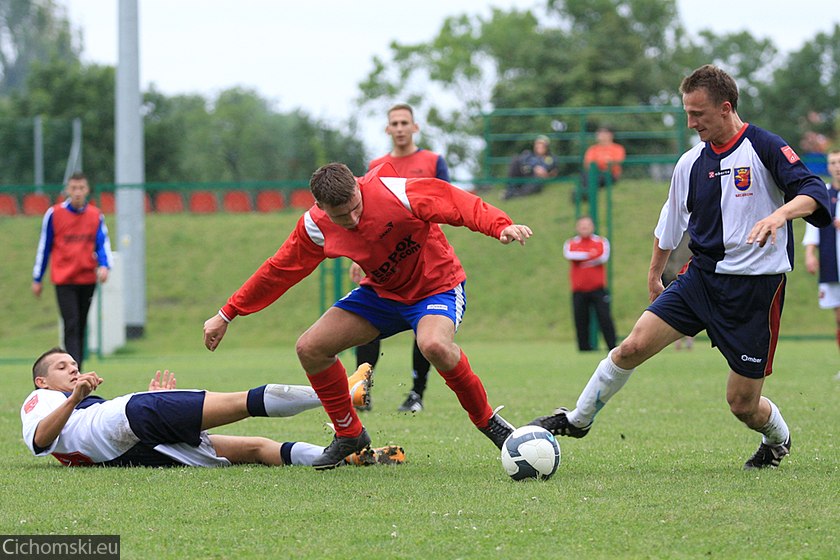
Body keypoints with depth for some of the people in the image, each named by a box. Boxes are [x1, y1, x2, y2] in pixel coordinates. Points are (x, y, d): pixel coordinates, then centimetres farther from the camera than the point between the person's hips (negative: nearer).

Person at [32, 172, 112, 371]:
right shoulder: (54, 214, -2)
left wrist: (104, 266, -19)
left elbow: (103, 244, 2)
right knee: (71, 325, -14)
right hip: (63, 279, -3)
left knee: (81, 328, 11)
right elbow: (44, 247, 4)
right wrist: (37, 279, 7)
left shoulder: (96, 215, 4)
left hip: (88, 279, 3)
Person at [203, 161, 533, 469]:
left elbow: (460, 204, -31)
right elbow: (277, 272, -1)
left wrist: (501, 227, -50)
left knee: (434, 345, -38)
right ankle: (349, 434, 15)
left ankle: (487, 421, -14)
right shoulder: (315, 227, -13)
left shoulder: (396, 194, -30)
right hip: (382, 292, 6)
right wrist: (226, 315, 2)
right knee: (310, 348, -5)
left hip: (437, 286, -6)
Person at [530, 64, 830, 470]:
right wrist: (654, 274, 29)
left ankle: (778, 439, 34)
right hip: (701, 278, 5)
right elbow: (669, 226, 22)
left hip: (756, 286, -5)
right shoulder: (690, 164, 8)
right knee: (633, 346, -10)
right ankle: (577, 421, 9)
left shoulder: (764, 148, -10)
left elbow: (813, 193, -20)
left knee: (742, 403, 0)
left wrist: (780, 213, -39)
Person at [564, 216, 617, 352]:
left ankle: (612, 345, -6)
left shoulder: (601, 242, 8)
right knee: (581, 320, 1)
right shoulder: (571, 243, 9)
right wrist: (589, 255, -17)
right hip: (579, 290, 1)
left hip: (598, 288, -1)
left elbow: (604, 257, -9)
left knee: (604, 317, -8)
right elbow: (569, 255, -12)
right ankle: (584, 346, 10)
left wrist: (581, 259, -8)